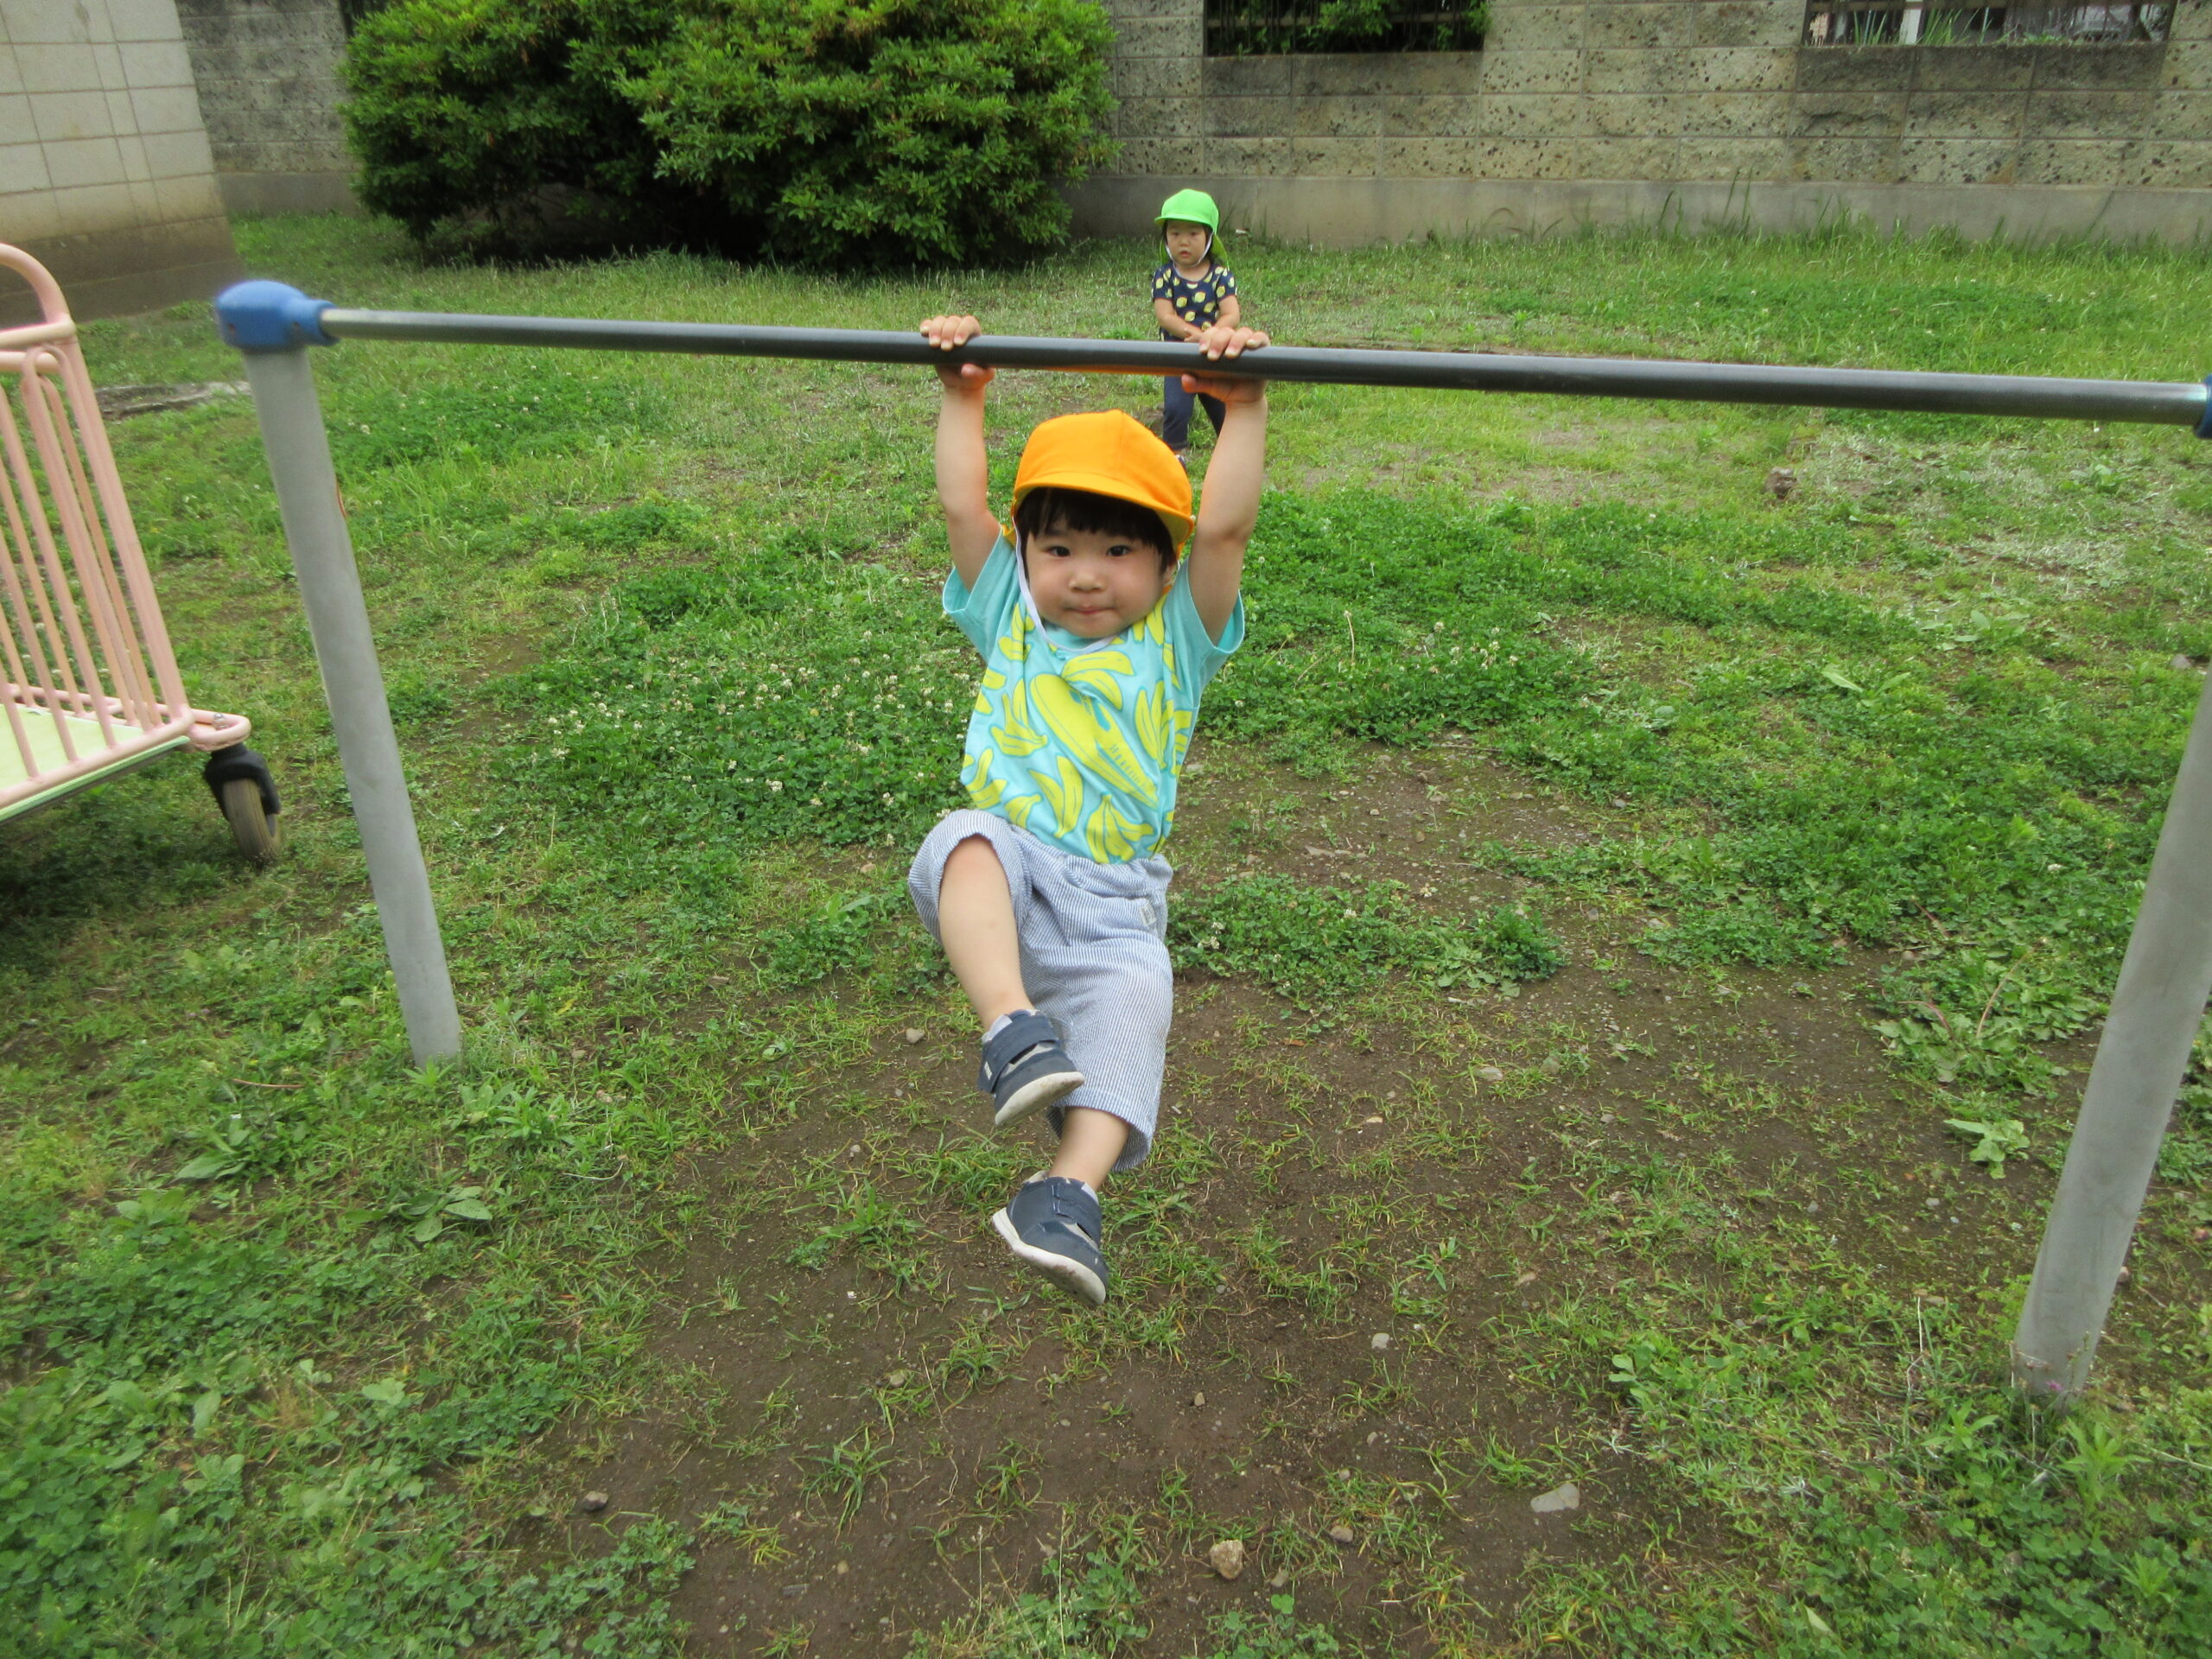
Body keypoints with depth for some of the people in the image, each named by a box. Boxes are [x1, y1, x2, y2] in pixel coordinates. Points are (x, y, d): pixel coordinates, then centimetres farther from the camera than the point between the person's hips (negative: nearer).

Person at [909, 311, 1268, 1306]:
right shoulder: (1009, 621, 15)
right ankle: (1012, 1026, -43)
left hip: (1111, 899, 0)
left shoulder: (1175, 641, 9)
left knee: (1132, 1000, -28)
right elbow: (963, 509, 8)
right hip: (1004, 870, 1)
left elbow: (1224, 527, -3)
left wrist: (1244, 407, -6)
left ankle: (1074, 1188, -31)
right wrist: (962, 395, 9)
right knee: (965, 842, -34)